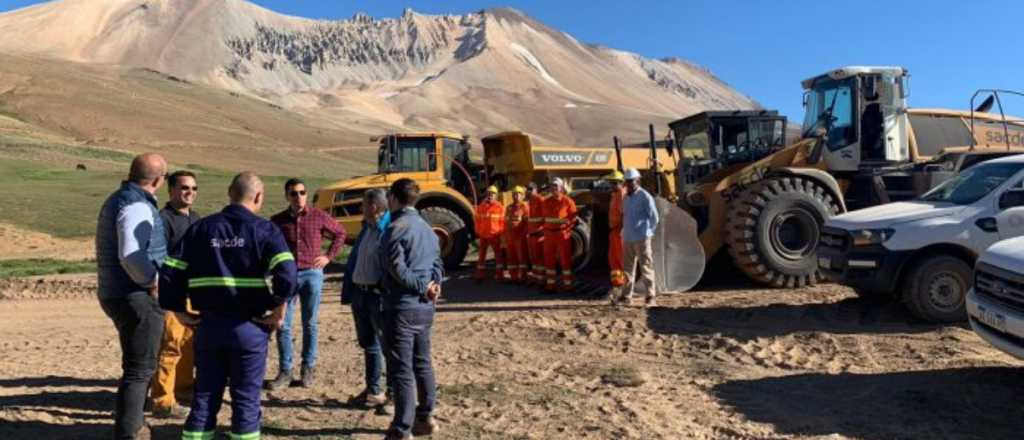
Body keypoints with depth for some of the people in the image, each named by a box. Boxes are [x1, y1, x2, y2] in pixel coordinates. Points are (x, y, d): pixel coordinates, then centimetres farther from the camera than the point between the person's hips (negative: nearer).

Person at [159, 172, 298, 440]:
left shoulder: (201, 228, 7)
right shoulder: (263, 229, -6)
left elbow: (169, 272, 2)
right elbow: (287, 273, -21)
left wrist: (179, 310, 9)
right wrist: (279, 309, -9)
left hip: (208, 324, 4)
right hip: (249, 326, -3)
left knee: (205, 396, 15)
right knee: (246, 399, 6)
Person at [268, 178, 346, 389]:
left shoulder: (318, 217, 0)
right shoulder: (278, 220, 2)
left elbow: (340, 233, 12)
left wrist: (329, 256, 4)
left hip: (312, 274, -1)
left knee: (310, 324, 7)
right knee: (283, 325, 0)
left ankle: (308, 369, 18)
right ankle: (285, 371, 10)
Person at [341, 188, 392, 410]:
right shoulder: (366, 229, 13)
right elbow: (353, 260, 16)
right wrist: (347, 290, 12)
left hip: (378, 295, -9)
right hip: (359, 292, 9)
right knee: (367, 343, 17)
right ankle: (373, 389, 31)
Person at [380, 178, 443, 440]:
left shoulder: (396, 228, -13)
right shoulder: (427, 228, 13)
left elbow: (397, 269, -21)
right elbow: (437, 263, 13)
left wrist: (423, 287, -11)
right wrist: (433, 286, -3)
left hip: (401, 308, -8)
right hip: (425, 307, 8)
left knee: (401, 370, -3)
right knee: (422, 364, 17)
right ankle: (425, 418, 27)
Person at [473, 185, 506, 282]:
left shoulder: (500, 207, -3)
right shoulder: (481, 206, 5)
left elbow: (502, 221, -4)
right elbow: (477, 219, 6)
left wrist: (501, 232, -9)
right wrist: (478, 231, 2)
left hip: (495, 235, -3)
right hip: (483, 235, 3)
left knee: (498, 254, 2)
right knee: (482, 254, 9)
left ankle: (499, 274, 8)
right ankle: (480, 274, 17)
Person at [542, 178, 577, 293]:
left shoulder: (568, 201, -5)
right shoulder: (546, 202, 11)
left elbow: (573, 219, -7)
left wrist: (567, 230, -14)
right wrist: (545, 230, 8)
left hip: (563, 234, -6)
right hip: (549, 234, 6)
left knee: (565, 259, -1)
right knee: (549, 259, 9)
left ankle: (567, 284, 5)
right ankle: (550, 284, 18)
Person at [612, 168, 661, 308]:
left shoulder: (645, 197, -7)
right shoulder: (626, 198, 15)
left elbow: (654, 217, -6)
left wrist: (648, 232, -2)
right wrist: (624, 232, 11)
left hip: (641, 238, -7)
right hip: (627, 238, 7)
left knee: (645, 267, -5)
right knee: (629, 268, 10)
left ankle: (650, 297, -2)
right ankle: (626, 295, 16)